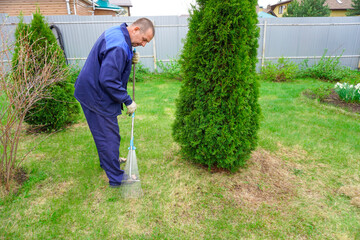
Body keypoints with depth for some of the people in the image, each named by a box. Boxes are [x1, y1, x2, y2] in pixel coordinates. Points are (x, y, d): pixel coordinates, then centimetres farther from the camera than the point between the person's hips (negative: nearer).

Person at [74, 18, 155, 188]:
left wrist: (130, 59, -1)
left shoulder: (116, 33, 4)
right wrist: (128, 101, -21)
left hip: (91, 90, 10)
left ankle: (107, 161, 46)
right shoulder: (118, 47, -29)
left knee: (103, 133, 25)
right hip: (97, 97, -10)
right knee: (109, 137, 0)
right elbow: (108, 80, -31)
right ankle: (116, 178, 15)